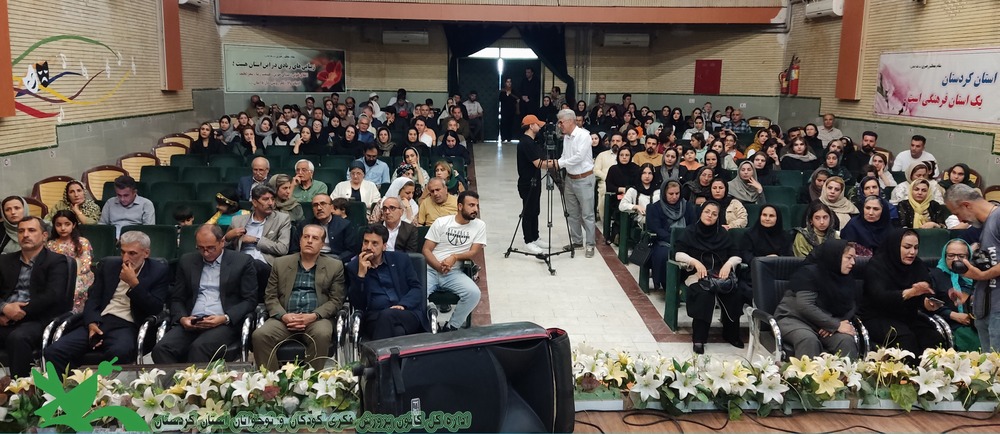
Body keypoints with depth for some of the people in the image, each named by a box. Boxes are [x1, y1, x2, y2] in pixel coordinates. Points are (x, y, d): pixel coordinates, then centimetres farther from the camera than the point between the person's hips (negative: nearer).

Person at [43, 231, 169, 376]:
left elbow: (155, 309, -4)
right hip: (98, 322, 4)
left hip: (127, 326, -4)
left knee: (119, 352, -39)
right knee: (53, 351, -19)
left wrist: (134, 283, -12)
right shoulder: (108, 265, 15)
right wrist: (92, 323, -8)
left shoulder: (159, 271, 3)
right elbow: (93, 298, 12)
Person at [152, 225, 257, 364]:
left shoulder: (243, 261, 4)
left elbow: (250, 300, 2)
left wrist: (225, 318, -13)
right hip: (190, 323, 4)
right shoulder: (187, 261, 15)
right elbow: (176, 299, 17)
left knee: (199, 347, -34)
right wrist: (182, 318, -4)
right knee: (161, 349, -25)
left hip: (225, 324, -4)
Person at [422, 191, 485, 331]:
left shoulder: (479, 225, 4)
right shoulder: (441, 222, 3)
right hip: (431, 270, -1)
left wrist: (455, 257, -21)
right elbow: (426, 250, 1)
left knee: (474, 293, -28)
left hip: (455, 273, 1)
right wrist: (438, 266, -18)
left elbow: (474, 252, -2)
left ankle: (451, 328, -8)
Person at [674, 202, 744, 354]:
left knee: (734, 295, -28)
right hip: (697, 274, -3)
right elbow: (678, 254, 0)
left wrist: (728, 264, -10)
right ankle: (699, 338, -27)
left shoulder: (722, 233, 18)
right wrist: (696, 262, -16)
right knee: (704, 294, -35)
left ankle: (731, 334, -5)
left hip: (721, 274, 3)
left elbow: (736, 255, 12)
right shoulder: (690, 231, 10)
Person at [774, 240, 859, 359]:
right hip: (794, 319, -5)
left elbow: (852, 307, 8)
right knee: (809, 340, -37)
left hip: (824, 324, 6)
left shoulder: (847, 279, 8)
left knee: (847, 340, -25)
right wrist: (836, 325, -23)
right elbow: (805, 306, -23)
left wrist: (834, 324, -13)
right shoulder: (809, 273, -14)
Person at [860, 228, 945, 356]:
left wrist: (929, 303, -29)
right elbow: (879, 296, -25)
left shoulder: (918, 266, 8)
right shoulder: (877, 264, -10)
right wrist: (910, 292, -40)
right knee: (906, 340, -31)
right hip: (879, 318, -5)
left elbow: (925, 295, -4)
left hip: (909, 317, 5)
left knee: (934, 338, -21)